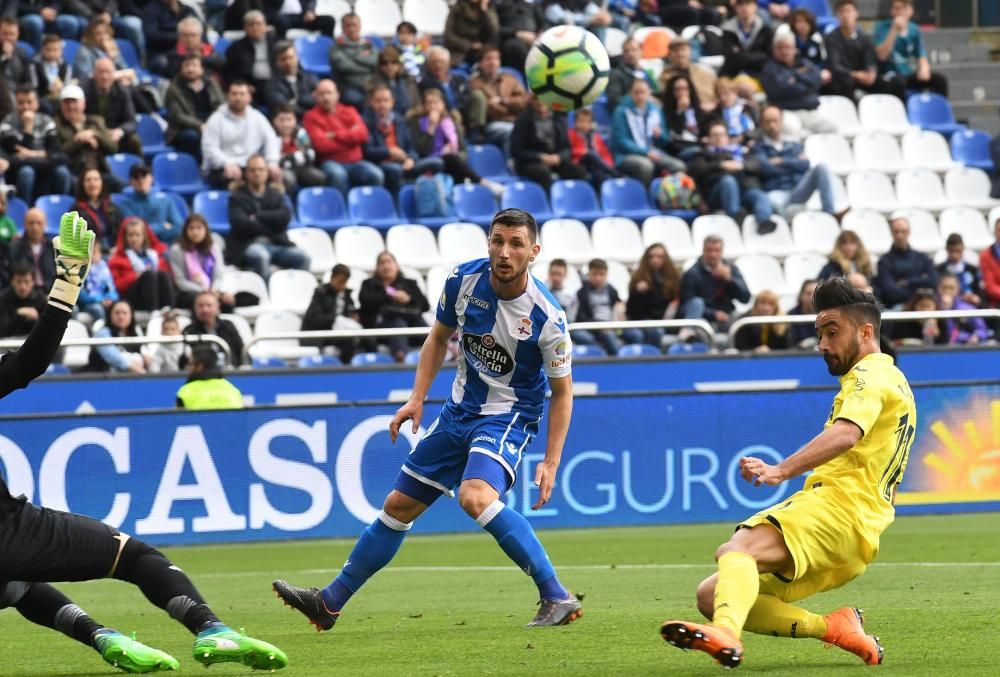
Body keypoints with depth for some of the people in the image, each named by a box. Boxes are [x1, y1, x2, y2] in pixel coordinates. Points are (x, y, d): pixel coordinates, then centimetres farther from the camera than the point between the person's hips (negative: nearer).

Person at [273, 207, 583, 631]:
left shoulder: (546, 316, -21)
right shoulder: (464, 280, -9)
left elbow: (562, 391, -9)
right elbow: (439, 338, 10)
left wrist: (551, 463, -14)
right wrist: (417, 398, 1)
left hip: (509, 417, -6)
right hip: (460, 410, 6)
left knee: (476, 496, -33)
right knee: (399, 505, 11)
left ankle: (558, 598, -27)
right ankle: (330, 602, 25)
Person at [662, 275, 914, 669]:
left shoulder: (871, 374, -2)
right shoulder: (893, 381, 30)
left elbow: (846, 434, -24)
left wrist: (783, 470, -37)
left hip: (838, 503, -10)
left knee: (741, 547, -35)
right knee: (711, 596, 2)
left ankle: (725, 634, -62)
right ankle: (834, 628, -6)